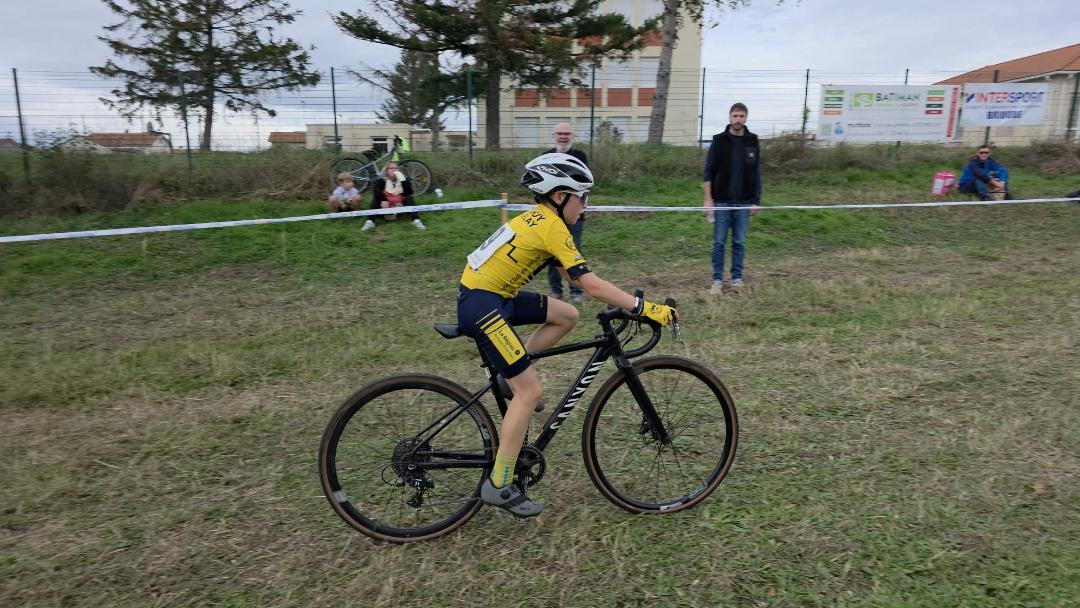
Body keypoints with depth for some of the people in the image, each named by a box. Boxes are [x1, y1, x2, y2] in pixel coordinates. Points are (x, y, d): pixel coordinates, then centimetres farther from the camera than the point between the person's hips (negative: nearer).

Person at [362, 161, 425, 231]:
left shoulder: (402, 179, 2)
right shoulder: (381, 181, 0)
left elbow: (409, 192, -16)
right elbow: (376, 190, -21)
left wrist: (402, 179, -23)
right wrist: (383, 200, -34)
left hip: (400, 208, 0)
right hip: (386, 207, 0)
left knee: (409, 198, -21)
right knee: (376, 199, -22)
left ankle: (416, 221, -35)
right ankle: (369, 222, -34)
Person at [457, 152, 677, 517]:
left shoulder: (539, 219, 14)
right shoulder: (553, 227, -15)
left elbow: (572, 277, 17)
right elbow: (591, 284, -21)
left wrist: (626, 303, 15)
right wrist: (644, 308, -17)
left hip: (491, 294, 9)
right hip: (481, 306, -9)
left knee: (567, 316, 10)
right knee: (530, 391, -5)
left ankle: (511, 375, 16)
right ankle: (499, 486, 3)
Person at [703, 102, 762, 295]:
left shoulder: (753, 142, 4)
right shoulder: (719, 140, -2)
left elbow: (756, 173, 6)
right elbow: (708, 172, -2)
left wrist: (755, 201, 2)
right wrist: (708, 199, -8)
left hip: (743, 203, 2)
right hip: (721, 201, -2)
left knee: (740, 243, 7)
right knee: (719, 243, 3)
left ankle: (737, 278, 17)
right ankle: (717, 280, 11)